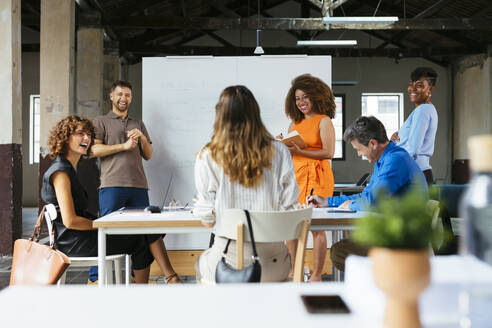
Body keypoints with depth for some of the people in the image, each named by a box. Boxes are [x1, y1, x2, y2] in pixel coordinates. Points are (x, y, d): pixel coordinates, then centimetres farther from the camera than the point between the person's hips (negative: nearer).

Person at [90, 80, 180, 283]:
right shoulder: (101, 122, 12)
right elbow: (95, 150, -2)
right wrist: (124, 146, -6)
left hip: (138, 186, 4)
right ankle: (96, 276, 3)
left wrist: (143, 138, 3)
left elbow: (148, 155, 21)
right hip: (112, 185, -4)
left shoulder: (138, 124, 25)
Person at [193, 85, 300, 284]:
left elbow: (208, 220, -7)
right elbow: (290, 208, -3)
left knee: (201, 263, 33)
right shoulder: (279, 152, -5)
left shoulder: (208, 158, -10)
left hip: (229, 265, -1)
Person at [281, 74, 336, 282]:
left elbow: (328, 152, -12)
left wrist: (299, 151, -18)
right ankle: (293, 272, 16)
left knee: (316, 226, -3)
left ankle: (317, 275, 5)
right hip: (294, 176, 6)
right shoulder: (295, 123, 17)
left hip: (317, 176, -6)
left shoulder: (324, 121, -2)